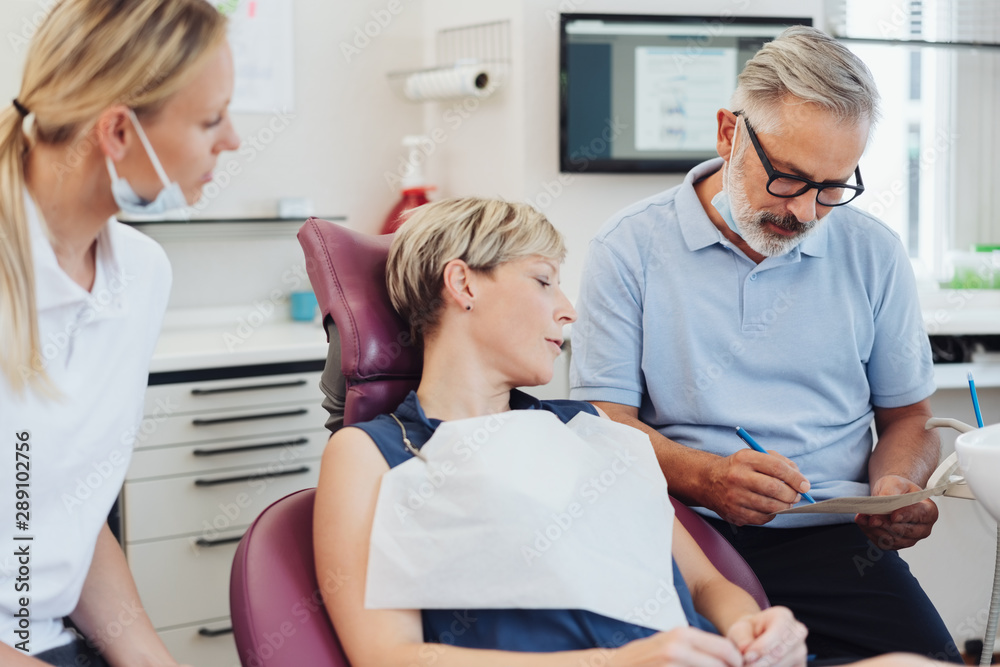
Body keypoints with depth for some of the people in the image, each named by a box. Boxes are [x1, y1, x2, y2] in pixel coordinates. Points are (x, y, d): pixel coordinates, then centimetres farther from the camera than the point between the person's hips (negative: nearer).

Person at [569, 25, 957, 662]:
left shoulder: (873, 253, 10)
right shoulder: (630, 247, 1)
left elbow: (907, 413, 18)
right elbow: (605, 417, -3)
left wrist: (898, 485, -5)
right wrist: (705, 477, -22)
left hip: (832, 538, 2)